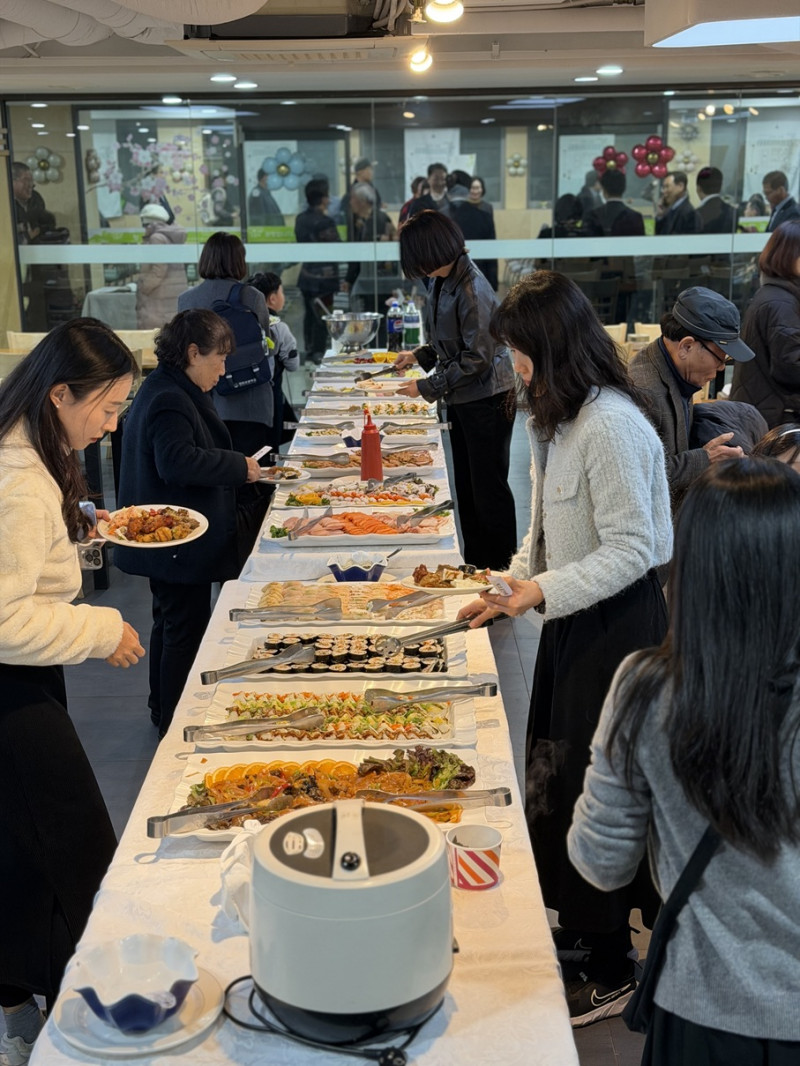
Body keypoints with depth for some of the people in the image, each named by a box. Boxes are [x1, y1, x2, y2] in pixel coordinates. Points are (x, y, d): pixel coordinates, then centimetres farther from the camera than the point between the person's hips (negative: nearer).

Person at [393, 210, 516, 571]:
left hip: (487, 400, -9)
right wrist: (420, 355, 6)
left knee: (488, 489, 0)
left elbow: (477, 359, -23)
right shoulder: (443, 282, 5)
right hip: (462, 401, 9)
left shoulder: (471, 290, -22)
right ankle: (474, 563, 28)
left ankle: (501, 571, 13)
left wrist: (428, 387, -17)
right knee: (466, 486, 16)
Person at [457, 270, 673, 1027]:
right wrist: (511, 589, 8)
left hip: (617, 623, -9)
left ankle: (610, 969, 19)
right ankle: (583, 924, 37)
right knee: (556, 776, 17)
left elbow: (632, 550, -23)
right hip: (575, 618, 10)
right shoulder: (562, 417, 9)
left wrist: (544, 591, -25)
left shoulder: (610, 426, -22)